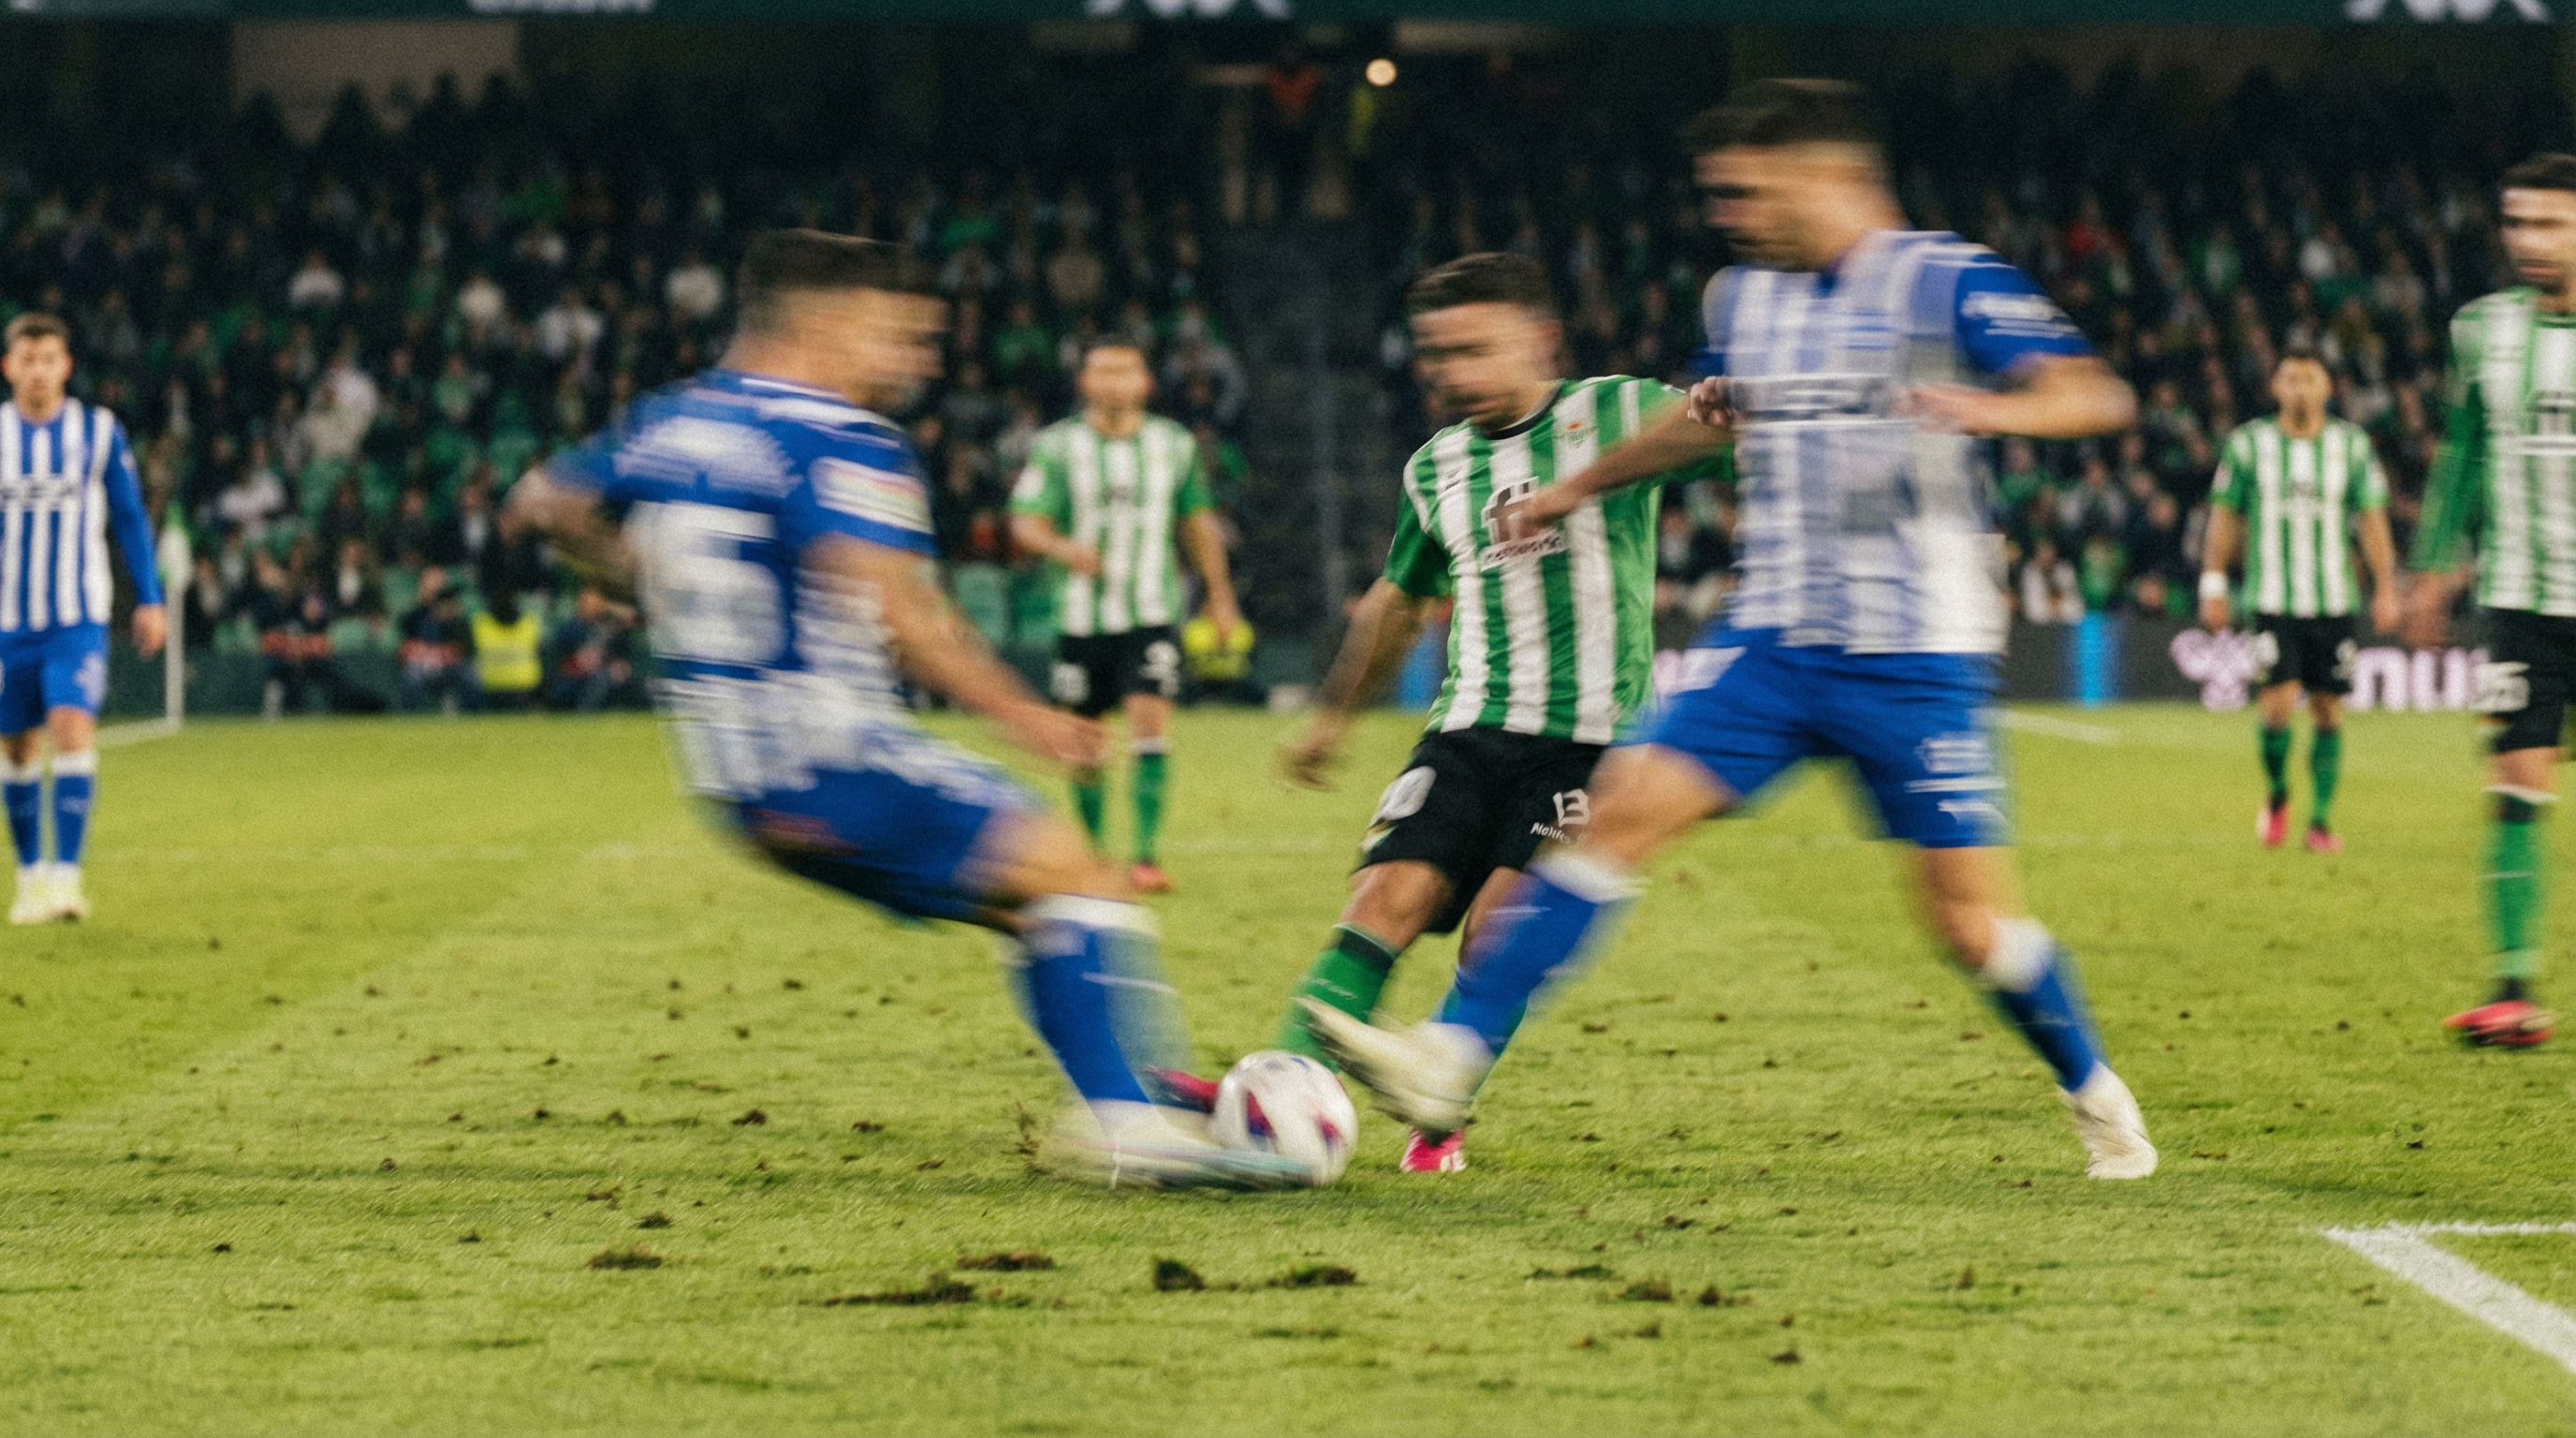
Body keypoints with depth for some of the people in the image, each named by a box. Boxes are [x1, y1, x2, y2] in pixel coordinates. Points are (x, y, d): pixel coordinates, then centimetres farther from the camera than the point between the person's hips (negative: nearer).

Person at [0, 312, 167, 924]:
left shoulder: (100, 432, 0)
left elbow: (131, 519, 8)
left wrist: (149, 600, 5)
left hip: (79, 618, -2)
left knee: (73, 731, -18)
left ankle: (66, 876, -21)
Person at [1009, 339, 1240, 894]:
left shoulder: (1174, 444, 6)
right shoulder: (1056, 447, -1)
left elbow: (1199, 523, 17)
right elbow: (1026, 522, -6)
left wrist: (1220, 596, 20)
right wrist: (1062, 547, -28)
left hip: (1152, 614, 0)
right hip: (1081, 615, 0)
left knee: (1151, 720, -18)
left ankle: (1146, 855, -21)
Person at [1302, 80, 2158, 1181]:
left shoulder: (1946, 282, -9)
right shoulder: (1743, 297, 10)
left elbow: (2097, 397, -19)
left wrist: (1990, 409, -40)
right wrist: (1579, 486, 41)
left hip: (1918, 659, -5)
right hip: (1774, 639, 5)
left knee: (1968, 916, -4)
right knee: (1623, 808, -11)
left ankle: (2095, 1097, 23)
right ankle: (1448, 1059, -15)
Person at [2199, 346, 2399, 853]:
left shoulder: (2351, 444, 5)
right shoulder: (2249, 444, 2)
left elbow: (2372, 520, 8)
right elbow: (2224, 516, 7)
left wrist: (2386, 589, 2)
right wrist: (2213, 584, 3)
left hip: (2334, 600, 2)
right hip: (2272, 601, -2)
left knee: (2327, 711, 1)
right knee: (2278, 703, -14)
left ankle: (2320, 820, 9)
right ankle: (2276, 795, 12)